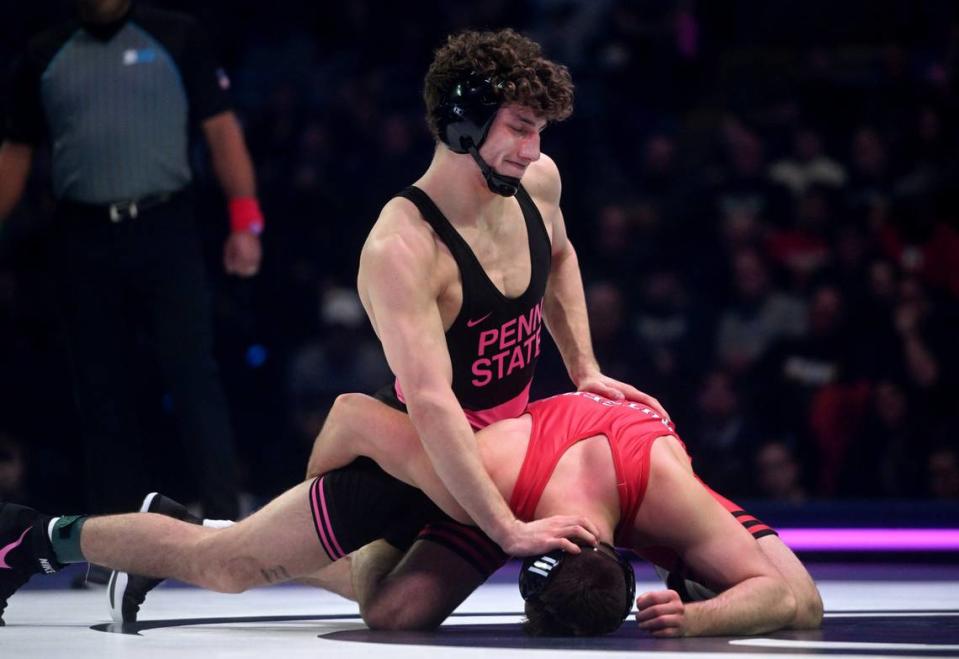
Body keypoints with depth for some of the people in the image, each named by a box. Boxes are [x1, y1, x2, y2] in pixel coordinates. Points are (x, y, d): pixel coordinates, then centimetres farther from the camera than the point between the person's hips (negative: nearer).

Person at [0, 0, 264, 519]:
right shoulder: (45, 56, 12)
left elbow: (220, 129, 2)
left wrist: (245, 221, -7)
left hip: (164, 230, -3)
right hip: (82, 240, 3)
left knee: (192, 375, -9)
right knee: (101, 390, 5)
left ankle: (225, 521, -10)